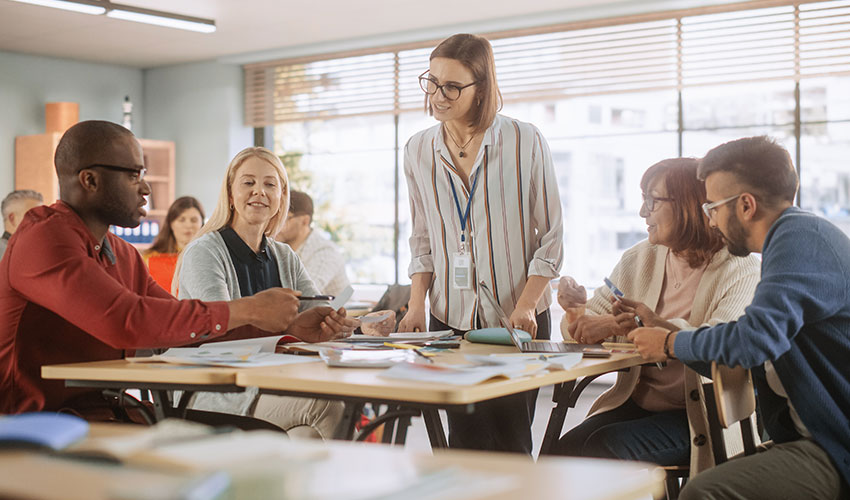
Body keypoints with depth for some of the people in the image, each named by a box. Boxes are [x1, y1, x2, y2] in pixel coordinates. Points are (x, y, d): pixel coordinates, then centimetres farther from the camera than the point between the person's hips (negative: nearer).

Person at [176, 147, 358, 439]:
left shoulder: (284, 258, 17)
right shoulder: (203, 253, -5)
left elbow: (324, 313, 5)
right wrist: (292, 326, -37)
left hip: (275, 387, 5)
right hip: (216, 398, -5)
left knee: (310, 436, -29)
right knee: (325, 402, -28)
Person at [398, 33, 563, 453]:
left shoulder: (525, 143, -4)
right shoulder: (418, 151, 7)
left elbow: (550, 238, -2)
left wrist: (526, 306, -12)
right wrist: (416, 305, 2)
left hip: (517, 316, -3)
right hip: (451, 317, 3)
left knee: (509, 438, -2)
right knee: (466, 438, 1)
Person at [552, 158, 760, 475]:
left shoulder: (740, 269, -6)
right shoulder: (638, 259, 11)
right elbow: (591, 329, 11)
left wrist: (654, 325, -29)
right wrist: (577, 313, -11)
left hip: (699, 416, -5)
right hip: (634, 402, 5)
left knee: (603, 447, -27)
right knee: (566, 448, -21)